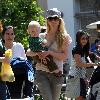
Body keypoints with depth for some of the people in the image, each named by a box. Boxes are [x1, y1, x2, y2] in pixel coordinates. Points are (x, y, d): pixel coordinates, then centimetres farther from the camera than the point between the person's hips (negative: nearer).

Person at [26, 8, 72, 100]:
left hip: (57, 73, 1)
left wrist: (49, 52, -17)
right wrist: (38, 53, -14)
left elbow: (64, 56, -5)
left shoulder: (64, 37, 5)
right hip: (42, 72, 0)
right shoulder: (41, 37, 7)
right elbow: (28, 52, 7)